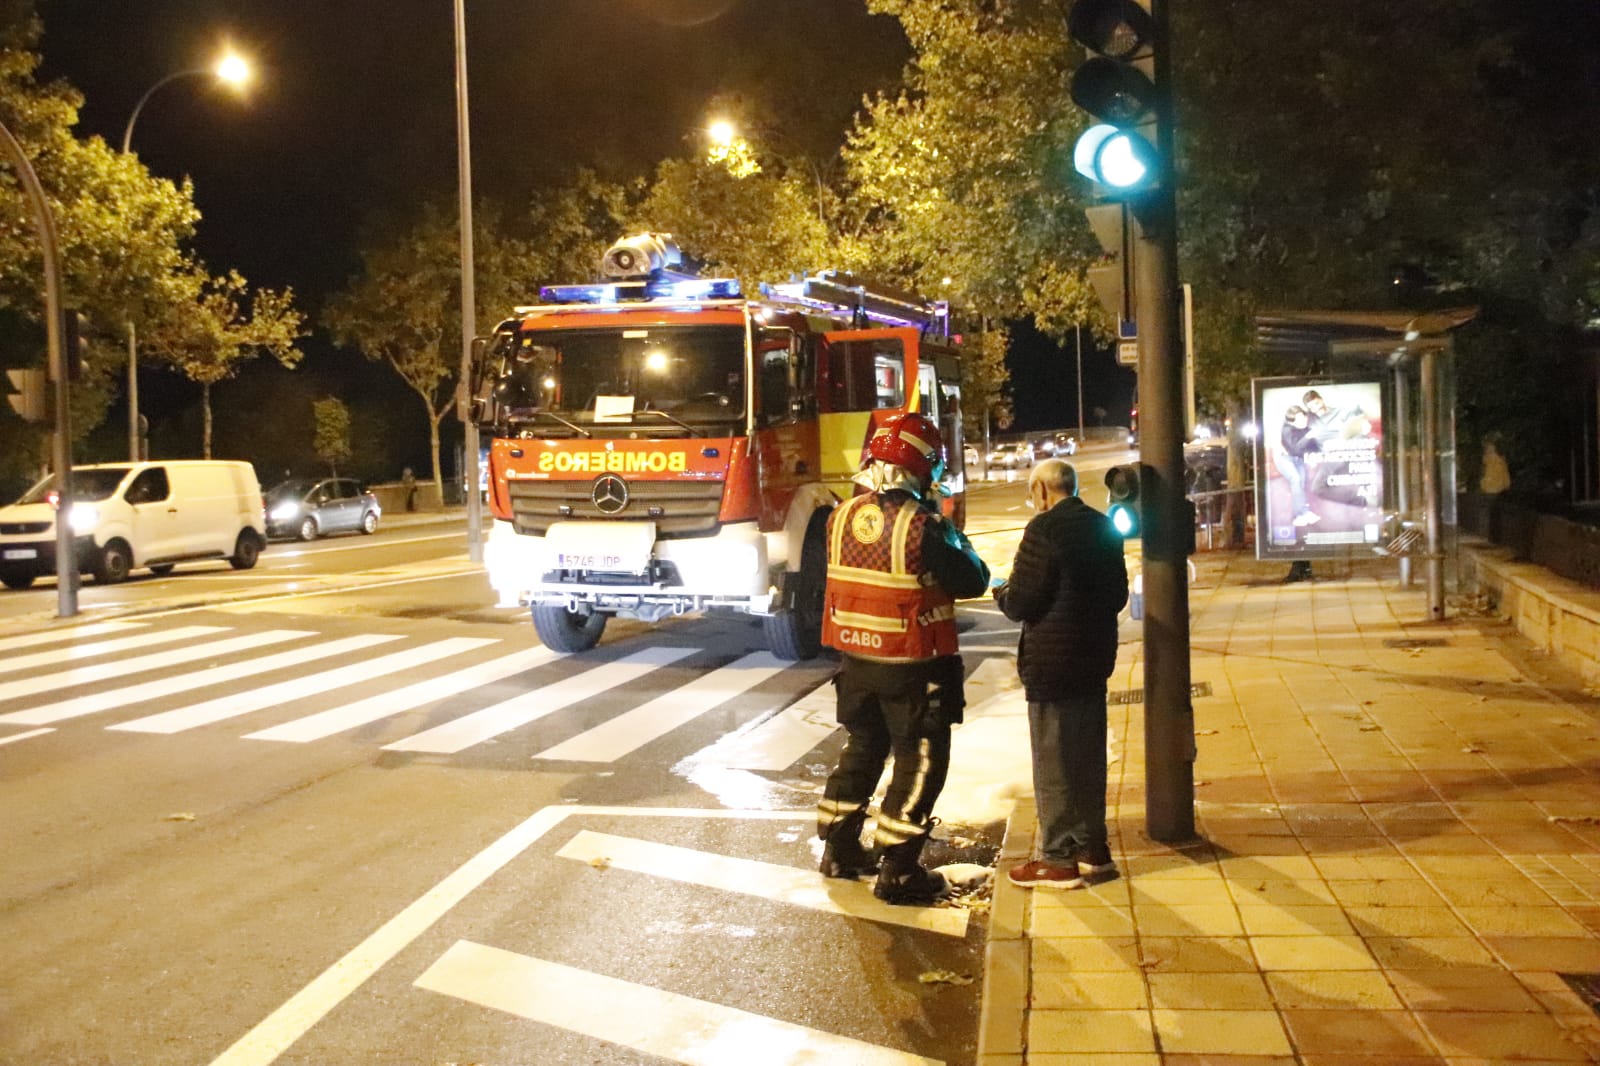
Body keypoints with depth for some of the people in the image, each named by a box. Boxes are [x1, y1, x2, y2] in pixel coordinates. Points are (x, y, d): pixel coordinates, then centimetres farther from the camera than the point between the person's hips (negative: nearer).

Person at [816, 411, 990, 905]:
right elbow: (971, 581, -15)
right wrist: (955, 540, 4)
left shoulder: (843, 515, 0)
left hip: (855, 656, 6)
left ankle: (839, 848, 31)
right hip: (911, 662, -6)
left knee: (862, 748, 22)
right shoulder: (922, 526, -20)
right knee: (919, 759, 5)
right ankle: (898, 869, 5)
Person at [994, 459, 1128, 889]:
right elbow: (1118, 595, 14)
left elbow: (1021, 603, -18)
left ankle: (1058, 859, 7)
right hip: (1095, 658, 8)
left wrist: (1002, 593, 3)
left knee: (1053, 762, 1)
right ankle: (1093, 849, 25)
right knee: (1089, 755, 17)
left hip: (1051, 661, -8)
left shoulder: (1044, 529, -17)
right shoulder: (1104, 528, 8)